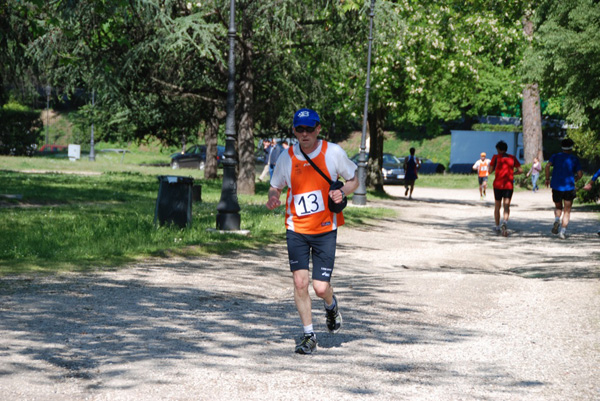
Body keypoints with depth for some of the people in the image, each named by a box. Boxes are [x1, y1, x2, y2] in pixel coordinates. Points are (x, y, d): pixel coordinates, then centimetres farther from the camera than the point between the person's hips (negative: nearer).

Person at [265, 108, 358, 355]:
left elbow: (353, 180, 7)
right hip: (296, 229, 1)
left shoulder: (333, 152, -5)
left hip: (325, 229, -1)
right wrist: (272, 199, -13)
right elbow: (275, 187, 11)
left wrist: (342, 192, -14)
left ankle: (331, 306, 32)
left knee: (320, 288, -6)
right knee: (300, 282, -8)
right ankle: (309, 335, 8)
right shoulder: (287, 157, -2)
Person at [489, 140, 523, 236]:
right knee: (507, 206, -4)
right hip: (509, 185, 1)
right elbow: (520, 170, 5)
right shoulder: (512, 158, 6)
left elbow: (490, 171, 2)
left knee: (497, 206, 14)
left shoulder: (496, 157, 0)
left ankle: (497, 227, 21)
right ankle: (505, 222, -30)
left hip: (498, 185, -1)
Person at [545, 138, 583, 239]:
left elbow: (547, 165, -9)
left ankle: (557, 219, -9)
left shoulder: (556, 156, 8)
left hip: (556, 186, 2)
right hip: (569, 187, -1)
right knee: (567, 211, 5)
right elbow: (580, 174, -2)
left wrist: (547, 178, 0)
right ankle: (563, 231, -9)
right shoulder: (574, 159, 5)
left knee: (558, 207, 22)